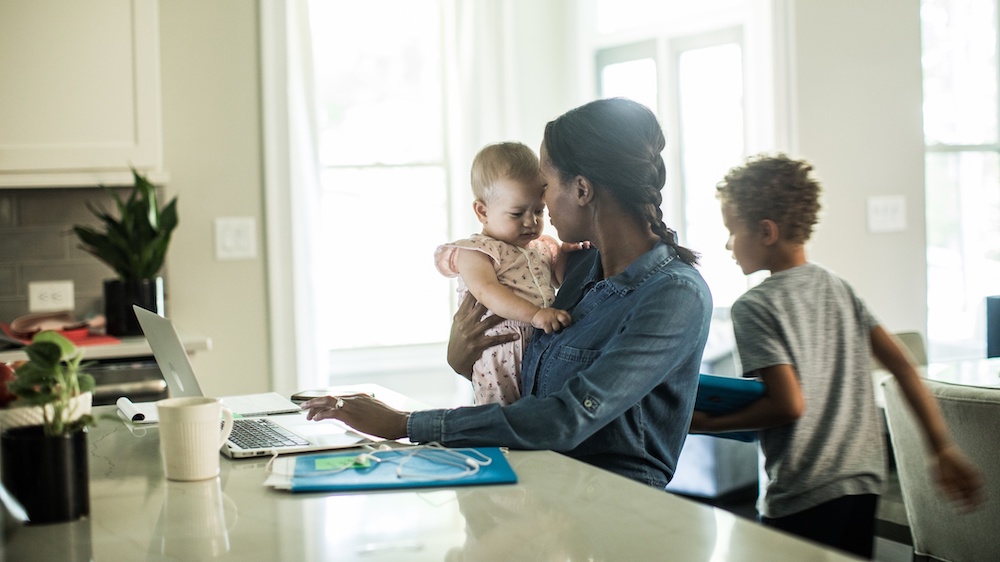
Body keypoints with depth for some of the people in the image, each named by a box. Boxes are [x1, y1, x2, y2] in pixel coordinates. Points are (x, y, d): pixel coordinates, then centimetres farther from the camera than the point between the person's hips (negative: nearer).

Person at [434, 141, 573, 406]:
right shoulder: (475, 252, -5)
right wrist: (534, 314, -33)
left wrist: (568, 252, 3)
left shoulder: (544, 248, 18)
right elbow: (487, 291, -22)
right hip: (502, 361, -6)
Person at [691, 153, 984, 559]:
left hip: (802, 499, -7)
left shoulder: (754, 307, -10)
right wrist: (943, 449, 8)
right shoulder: (839, 288, 9)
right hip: (864, 482, 7)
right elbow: (902, 366, 6)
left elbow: (789, 403, -18)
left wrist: (709, 424, -7)